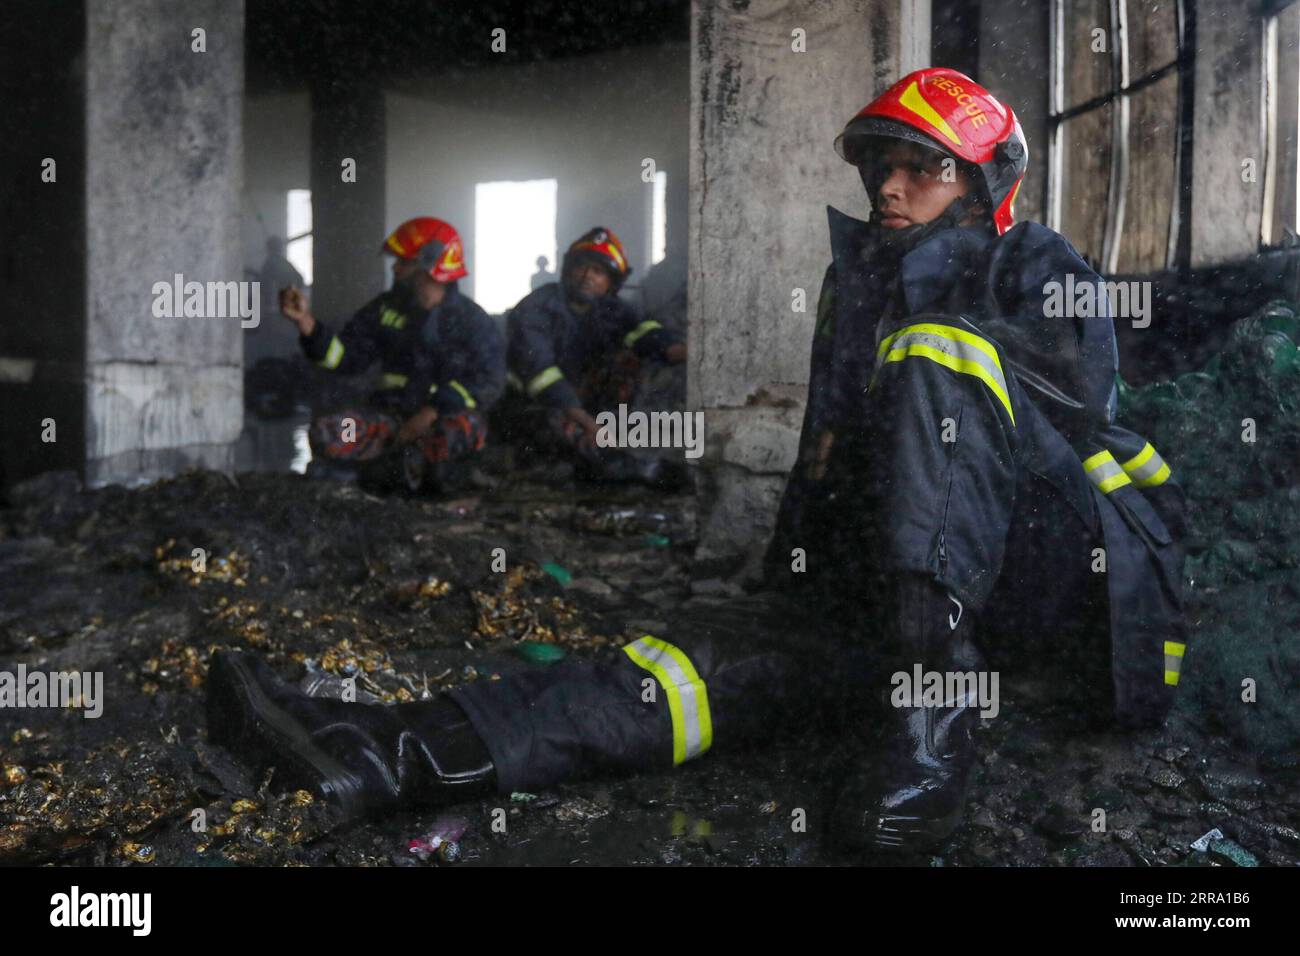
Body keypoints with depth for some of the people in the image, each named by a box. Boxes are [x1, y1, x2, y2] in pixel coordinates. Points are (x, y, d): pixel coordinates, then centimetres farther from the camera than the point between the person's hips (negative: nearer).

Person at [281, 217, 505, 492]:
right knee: (324, 434, -22)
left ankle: (401, 460, -10)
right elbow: (346, 357, 7)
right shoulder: (386, 308, 8)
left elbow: (489, 380, -11)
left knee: (464, 429, -39)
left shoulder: (470, 320, -3)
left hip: (445, 416, -2)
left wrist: (433, 411, -21)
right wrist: (307, 322, -8)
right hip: (392, 414, 3)